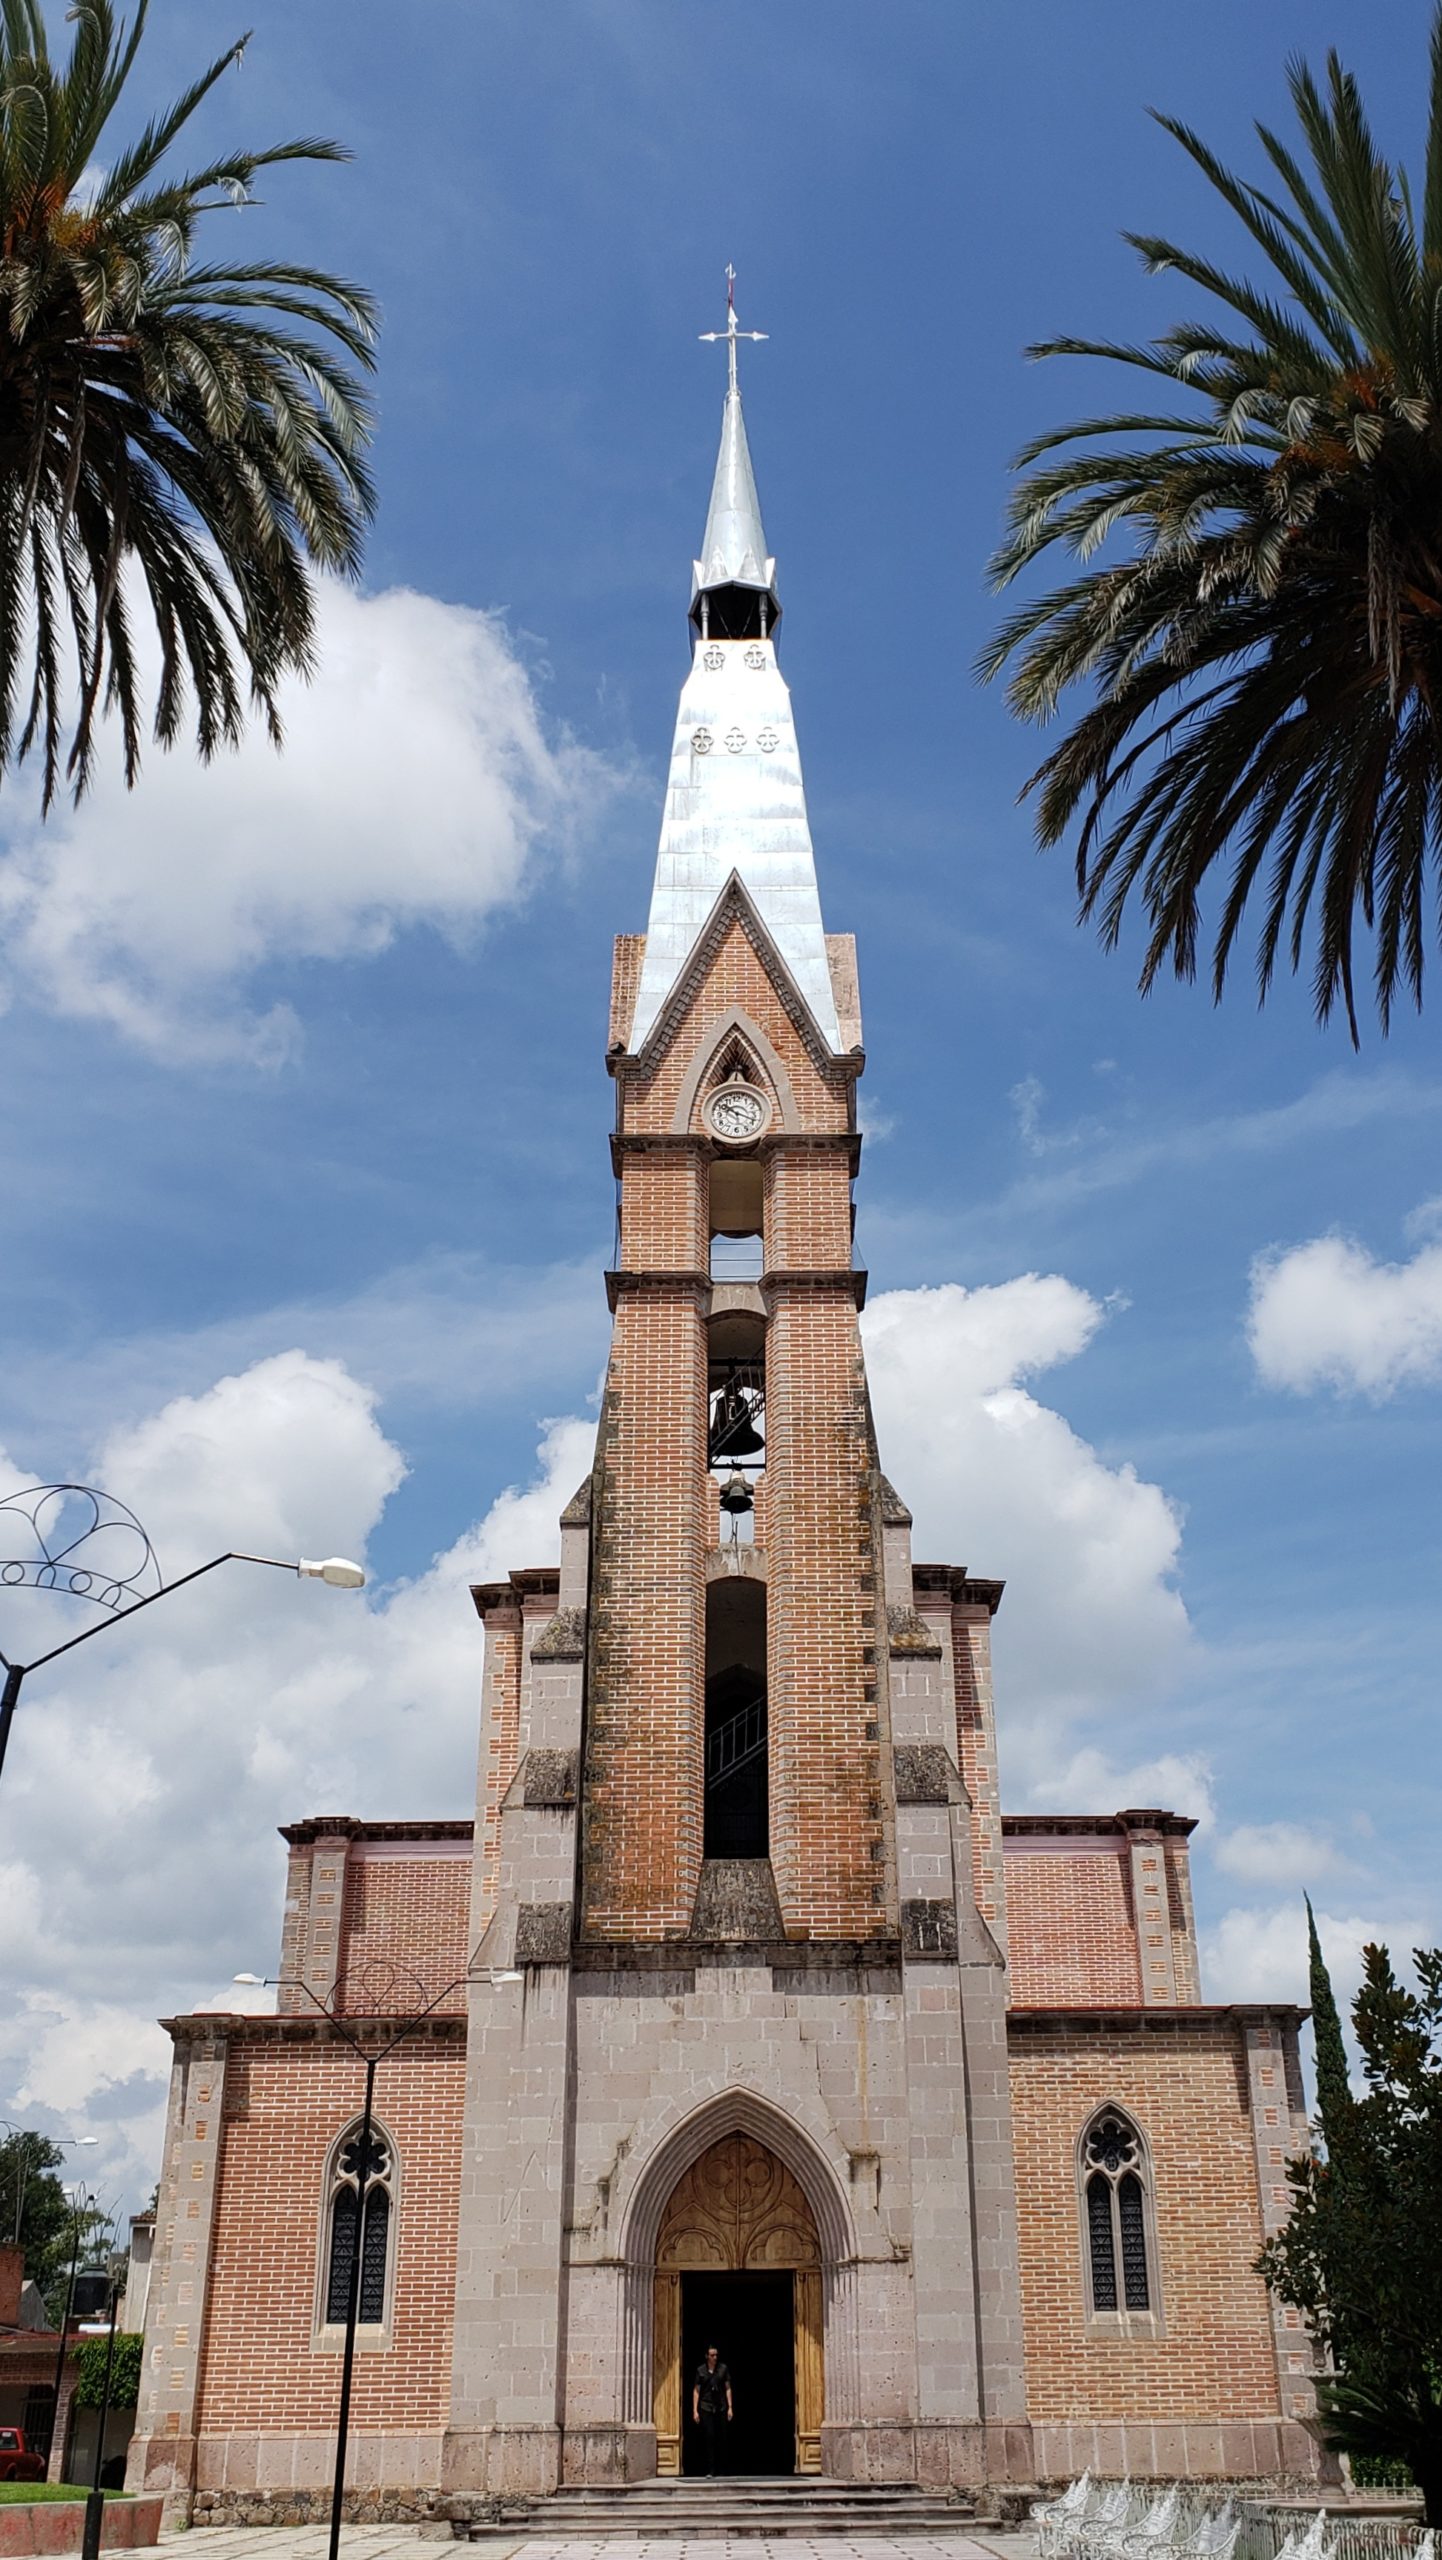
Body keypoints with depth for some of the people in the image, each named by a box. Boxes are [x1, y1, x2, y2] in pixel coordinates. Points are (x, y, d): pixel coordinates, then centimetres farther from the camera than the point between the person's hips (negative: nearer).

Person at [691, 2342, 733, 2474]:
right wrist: (695, 2410, -1)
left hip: (721, 2408, 1)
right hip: (706, 2408, -1)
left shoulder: (723, 2368, 3)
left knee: (722, 2438, 2)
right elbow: (696, 2391, 4)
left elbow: (728, 2388, 6)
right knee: (709, 2438, -6)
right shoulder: (700, 2370, 2)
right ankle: (710, 2470, -2)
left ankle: (722, 2469, 13)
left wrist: (730, 2407, 1)